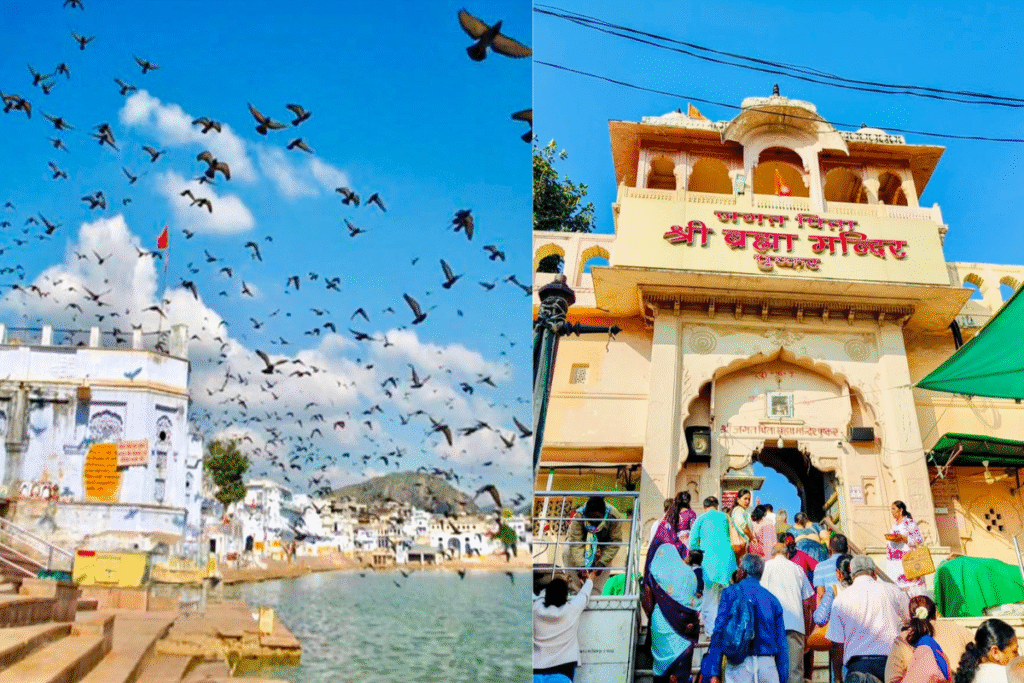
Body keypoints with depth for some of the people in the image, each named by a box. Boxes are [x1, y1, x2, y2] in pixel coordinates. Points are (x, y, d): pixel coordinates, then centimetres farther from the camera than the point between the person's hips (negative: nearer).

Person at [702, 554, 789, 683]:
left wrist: (714, 672, -4)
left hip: (739, 665, -3)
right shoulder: (773, 599, 13)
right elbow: (782, 643, 12)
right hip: (767, 664, 3)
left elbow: (719, 632, -3)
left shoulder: (731, 593, 4)